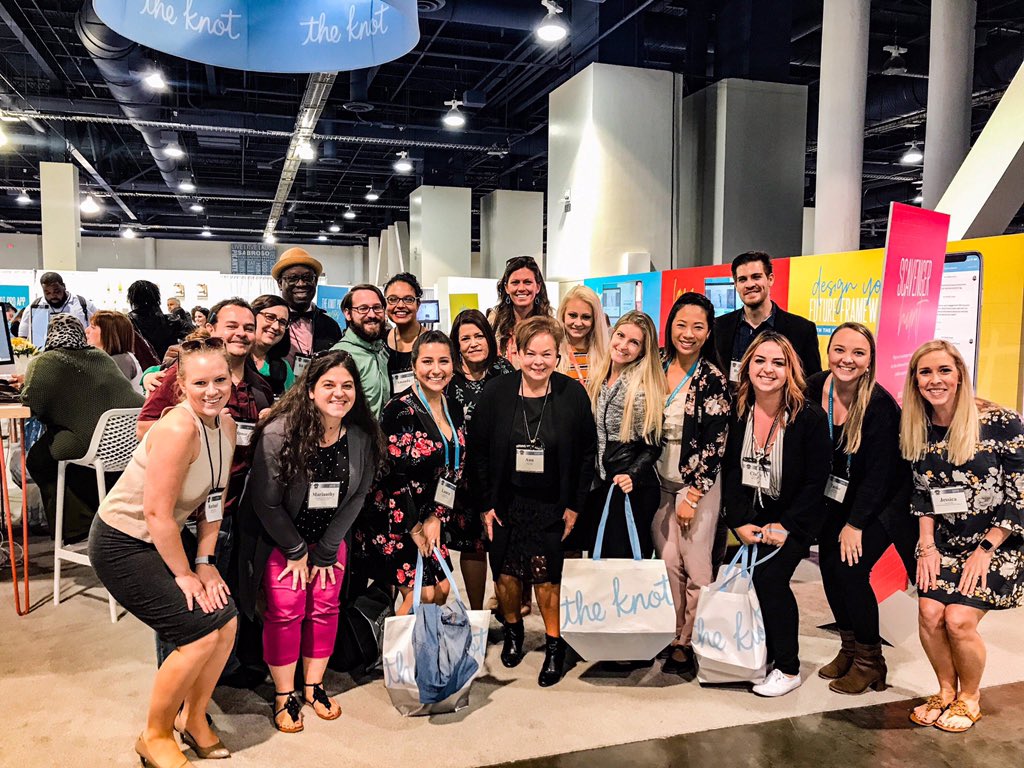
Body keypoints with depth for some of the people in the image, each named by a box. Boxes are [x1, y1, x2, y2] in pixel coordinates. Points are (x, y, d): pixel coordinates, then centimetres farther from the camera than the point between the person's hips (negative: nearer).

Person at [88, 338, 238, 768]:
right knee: (201, 631, -12)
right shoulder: (178, 429, -29)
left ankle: (193, 718, 23)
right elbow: (157, 512, -26)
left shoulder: (226, 426, -3)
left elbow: (213, 500, 4)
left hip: (163, 540, 8)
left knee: (227, 618, -1)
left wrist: (205, 562, 0)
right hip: (121, 545, -8)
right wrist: (184, 574, -16)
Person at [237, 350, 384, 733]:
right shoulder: (279, 433, -25)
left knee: (325, 608, 6)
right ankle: (284, 696, 14)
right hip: (279, 539, -3)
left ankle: (314, 686, 24)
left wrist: (325, 551, -6)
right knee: (285, 612, -2)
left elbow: (355, 498, -5)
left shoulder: (363, 438, -13)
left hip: (330, 538, 4)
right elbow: (265, 502, -19)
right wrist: (296, 551, -12)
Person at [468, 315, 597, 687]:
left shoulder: (573, 394, -8)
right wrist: (485, 503, -3)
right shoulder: (496, 392, -8)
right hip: (505, 502, 2)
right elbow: (478, 450, -2)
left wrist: (575, 505, -2)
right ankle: (512, 631, 39)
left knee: (546, 575, -3)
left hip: (551, 506, -1)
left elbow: (587, 453, -1)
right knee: (506, 573, 12)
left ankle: (555, 644, 20)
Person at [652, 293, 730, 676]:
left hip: (699, 484, -4)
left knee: (696, 566, -2)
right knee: (667, 561, 5)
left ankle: (691, 643, 13)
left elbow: (714, 444, -12)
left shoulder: (713, 379, -11)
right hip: (660, 481, 4)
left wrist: (692, 495, -13)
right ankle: (673, 636, 18)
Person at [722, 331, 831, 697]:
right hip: (750, 514, 4)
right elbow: (730, 471, -1)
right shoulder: (738, 412, -4)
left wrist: (785, 526, -16)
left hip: (794, 519, -4)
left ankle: (788, 669, 0)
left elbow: (816, 482, -12)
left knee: (769, 576, -18)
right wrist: (739, 522, -9)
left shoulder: (810, 416, -14)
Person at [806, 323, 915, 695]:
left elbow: (879, 473, -21)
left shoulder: (880, 405, -25)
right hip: (839, 494, 5)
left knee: (850, 568, -13)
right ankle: (849, 647, 22)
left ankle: (869, 660, 8)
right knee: (829, 564, 1)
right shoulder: (815, 389, -10)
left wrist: (855, 524, -18)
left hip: (884, 499, -5)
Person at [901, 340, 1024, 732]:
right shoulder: (916, 430, -1)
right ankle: (946, 692, 15)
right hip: (944, 541, 4)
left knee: (958, 619, -14)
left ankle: (969, 698, 13)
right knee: (929, 613, -10)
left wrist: (985, 551, -14)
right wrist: (927, 547, 0)